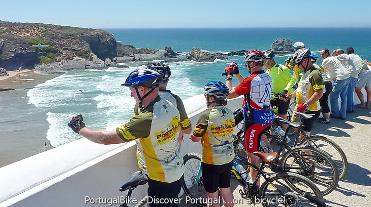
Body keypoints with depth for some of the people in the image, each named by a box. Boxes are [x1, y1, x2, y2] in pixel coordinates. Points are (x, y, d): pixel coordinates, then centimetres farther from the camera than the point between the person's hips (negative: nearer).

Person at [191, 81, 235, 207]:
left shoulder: (207, 115, -22)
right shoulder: (230, 113, -4)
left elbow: (195, 138, -15)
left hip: (211, 162, -6)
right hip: (228, 159, 6)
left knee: (212, 195, 12)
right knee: (226, 189, 23)